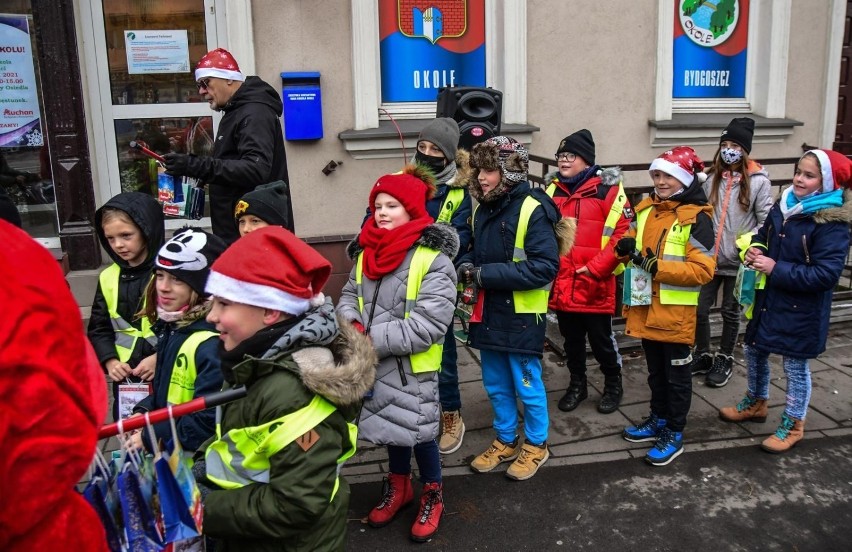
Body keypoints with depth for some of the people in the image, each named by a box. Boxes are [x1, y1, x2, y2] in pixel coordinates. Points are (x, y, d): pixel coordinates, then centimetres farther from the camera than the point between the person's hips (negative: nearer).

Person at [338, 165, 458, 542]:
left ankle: (432, 494, 34)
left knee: (418, 430, 7)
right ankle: (398, 485, 45)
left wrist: (372, 339, -25)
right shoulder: (368, 250, 3)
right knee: (391, 425, 21)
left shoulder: (433, 259, -20)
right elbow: (349, 295, 11)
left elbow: (428, 325, -25)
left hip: (412, 367, -6)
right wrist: (351, 324, -13)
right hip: (376, 364, 6)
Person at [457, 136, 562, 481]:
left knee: (527, 386, 9)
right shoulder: (482, 209, 7)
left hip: (521, 316, -7)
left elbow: (545, 267, -23)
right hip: (488, 313, 7)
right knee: (496, 385, 18)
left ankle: (536, 445, 29)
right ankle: (506, 442, 36)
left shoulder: (533, 210, -17)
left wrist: (486, 274, -23)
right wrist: (467, 265, -4)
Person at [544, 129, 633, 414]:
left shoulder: (608, 188, -8)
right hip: (561, 285, 4)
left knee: (601, 338, 10)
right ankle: (577, 384, 37)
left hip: (595, 286, -4)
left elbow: (624, 232, -13)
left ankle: (613, 385, 33)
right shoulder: (552, 189, 8)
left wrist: (594, 268, -16)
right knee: (571, 339, 18)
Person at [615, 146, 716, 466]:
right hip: (645, 307, 6)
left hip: (675, 311, -6)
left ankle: (674, 434, 21)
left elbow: (704, 269, -20)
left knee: (676, 373, 9)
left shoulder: (696, 218, -14)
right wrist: (626, 248, -6)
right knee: (655, 370, 20)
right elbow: (637, 246, 18)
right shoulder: (646, 209, 6)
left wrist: (658, 267, -27)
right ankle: (658, 420, 37)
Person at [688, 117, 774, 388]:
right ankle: (702, 355, 26)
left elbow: (767, 222, -8)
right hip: (709, 257, 3)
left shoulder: (758, 181, -8)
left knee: (730, 312, 12)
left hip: (738, 261, -3)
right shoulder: (712, 178, 2)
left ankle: (724, 360, 29)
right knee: (699, 308, 5)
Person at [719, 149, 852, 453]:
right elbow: (763, 234, 19)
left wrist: (777, 269, -26)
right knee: (755, 352, 20)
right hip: (767, 299, 7)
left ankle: (792, 425, 27)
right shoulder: (783, 206, 1)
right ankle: (756, 403, 44)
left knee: (795, 365, 8)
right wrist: (755, 249, -4)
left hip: (801, 310, -7)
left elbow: (826, 273, -26)